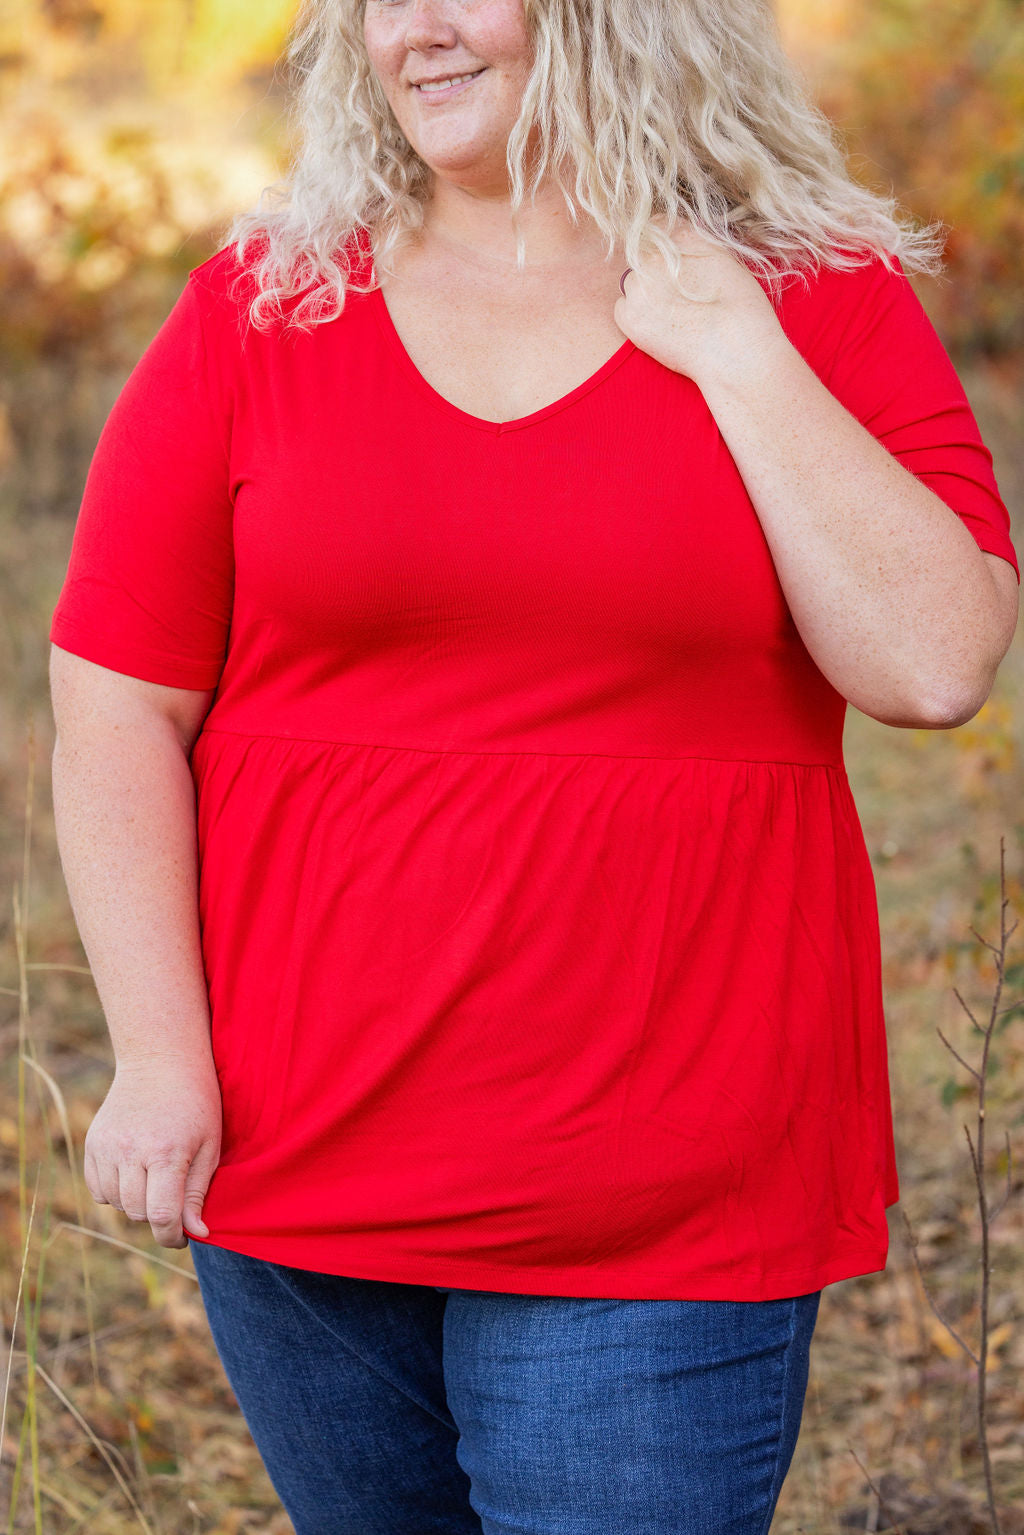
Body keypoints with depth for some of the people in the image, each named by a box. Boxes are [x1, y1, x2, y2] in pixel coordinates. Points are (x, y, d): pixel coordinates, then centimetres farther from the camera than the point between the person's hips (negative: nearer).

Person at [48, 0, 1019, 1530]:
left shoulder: (821, 305, 1)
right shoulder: (257, 310, 3)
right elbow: (118, 708, 1)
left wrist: (736, 357, -12)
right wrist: (158, 1059, -6)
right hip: (303, 1168, 2)